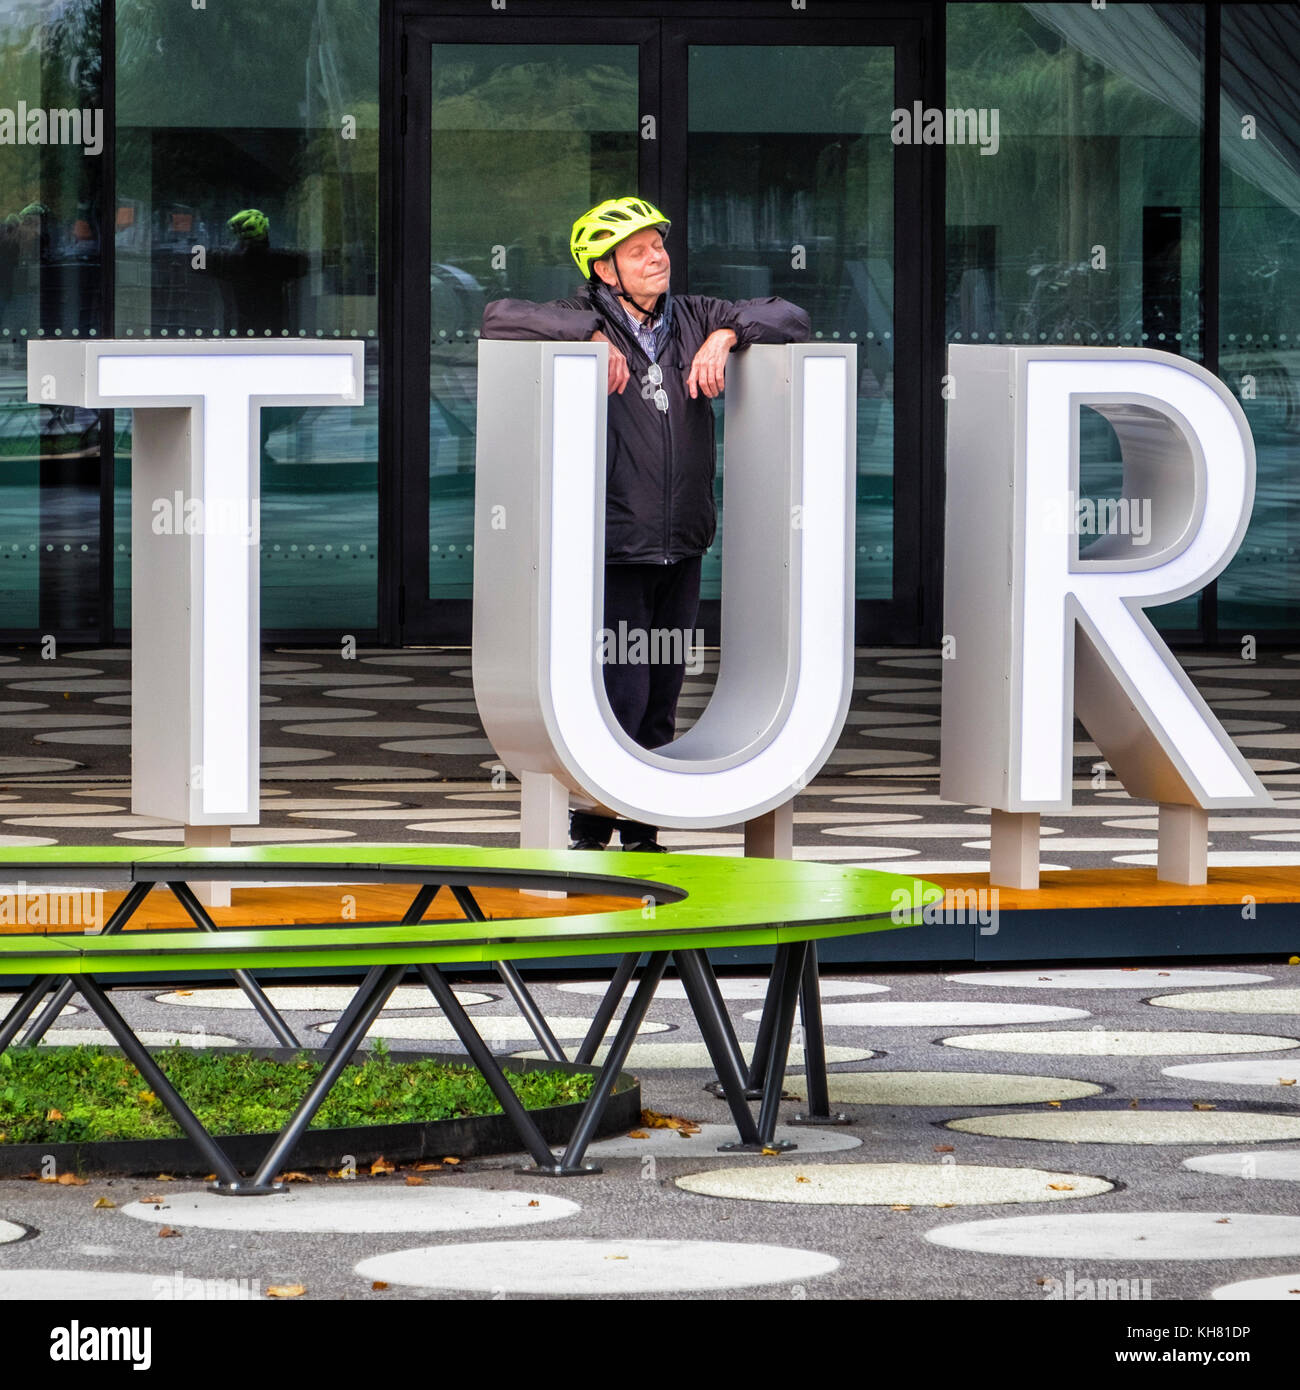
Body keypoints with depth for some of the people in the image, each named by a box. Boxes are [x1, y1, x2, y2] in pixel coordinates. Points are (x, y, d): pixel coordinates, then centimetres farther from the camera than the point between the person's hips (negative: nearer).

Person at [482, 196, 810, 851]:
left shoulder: (693, 318, 10)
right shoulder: (584, 319, -4)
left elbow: (790, 317, 14)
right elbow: (500, 317, -18)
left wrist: (726, 335, -4)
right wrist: (592, 336, -23)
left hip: (680, 549, 5)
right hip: (613, 548, -5)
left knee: (662, 698, 9)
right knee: (620, 694, -11)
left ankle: (641, 833, 19)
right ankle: (589, 831, 2)